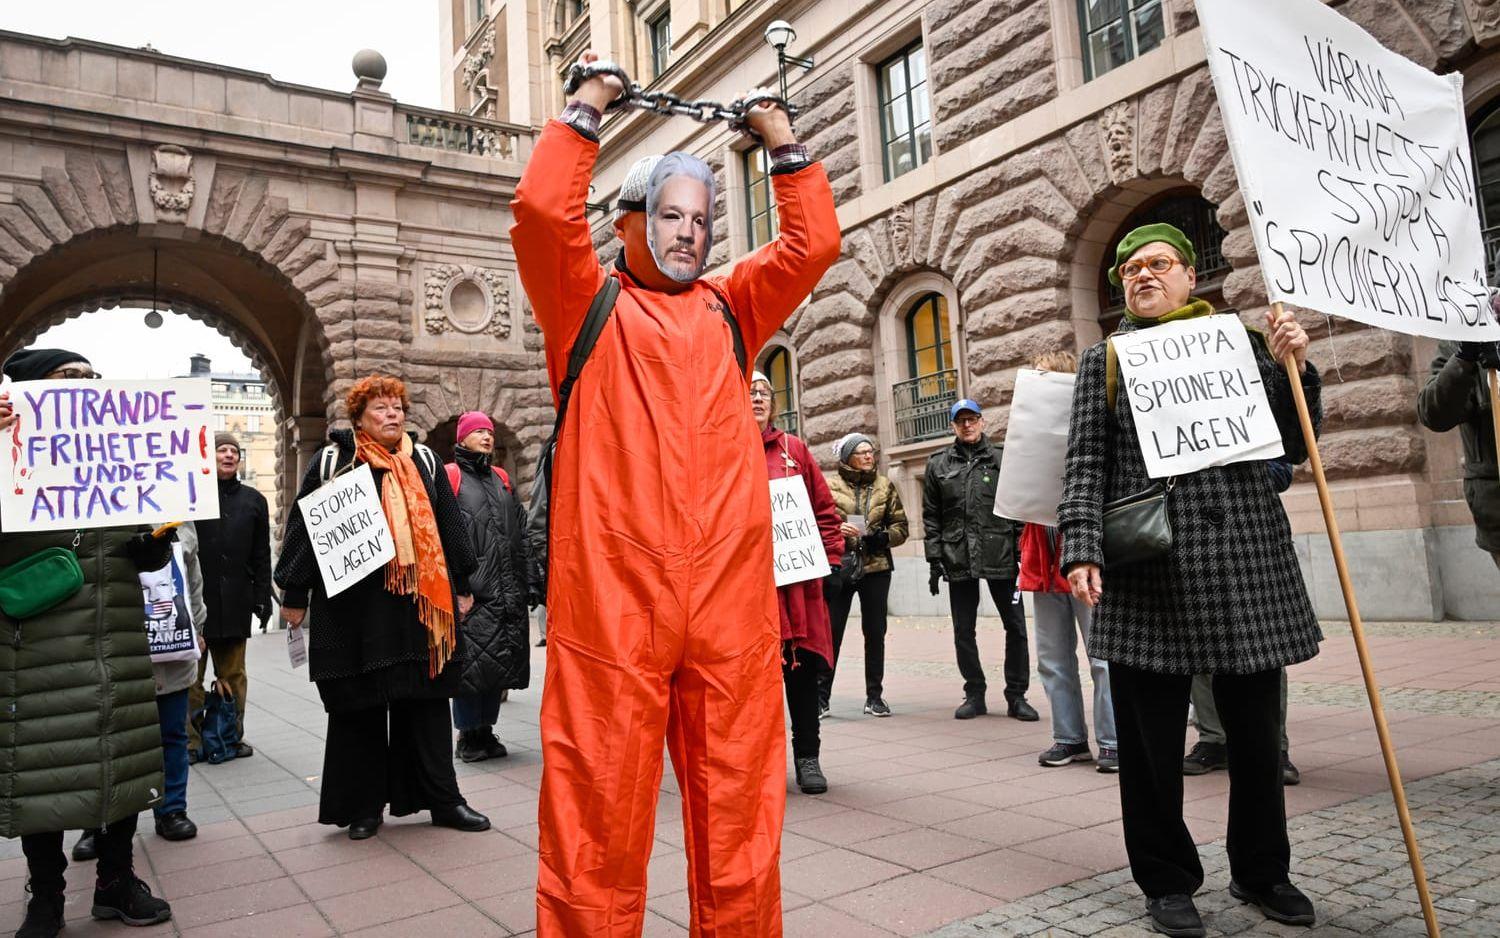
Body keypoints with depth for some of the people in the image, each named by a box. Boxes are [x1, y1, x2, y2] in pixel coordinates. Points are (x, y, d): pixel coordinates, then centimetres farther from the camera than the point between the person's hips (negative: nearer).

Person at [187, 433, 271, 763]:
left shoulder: (253, 501, 12)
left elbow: (261, 555, 12)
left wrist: (262, 598, 5)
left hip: (235, 601, 3)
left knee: (233, 675, 9)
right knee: (192, 675, 4)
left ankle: (232, 736, 17)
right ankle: (191, 740, 12)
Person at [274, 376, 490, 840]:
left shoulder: (423, 460, 10)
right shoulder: (332, 461, 1)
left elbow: (449, 524, 13)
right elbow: (304, 527, 3)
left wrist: (461, 586, 11)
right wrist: (294, 596, 2)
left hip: (420, 603, 2)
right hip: (354, 604, -2)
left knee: (426, 699, 5)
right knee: (359, 707, 6)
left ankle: (443, 798, 14)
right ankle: (364, 805, 20)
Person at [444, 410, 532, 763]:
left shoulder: (501, 479, 19)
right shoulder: (450, 476, 1)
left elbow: (521, 530, 19)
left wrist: (522, 580, 12)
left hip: (506, 589, 6)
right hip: (469, 588, -6)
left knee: (499, 660, 8)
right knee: (470, 659, -4)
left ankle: (486, 730, 19)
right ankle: (468, 735, 7)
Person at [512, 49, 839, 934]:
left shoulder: (729, 309, 22)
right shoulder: (589, 304, 11)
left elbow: (815, 241, 16)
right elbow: (543, 209, -4)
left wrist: (782, 141, 18)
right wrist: (586, 113, 7)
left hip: (732, 595, 4)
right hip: (611, 594, -3)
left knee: (740, 807, 9)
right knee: (601, 806, 2)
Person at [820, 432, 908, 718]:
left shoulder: (885, 486, 9)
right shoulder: (828, 485, 0)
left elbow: (901, 527, 9)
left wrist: (882, 537, -10)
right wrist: (836, 530, -17)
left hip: (876, 567, 3)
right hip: (838, 567, -2)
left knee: (875, 632, 7)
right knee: (831, 632, -1)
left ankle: (875, 696, 17)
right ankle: (821, 696, 9)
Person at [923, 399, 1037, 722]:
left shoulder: (1001, 460, 5)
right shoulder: (938, 464, 8)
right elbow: (930, 517, 7)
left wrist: (1023, 554, -2)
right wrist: (935, 560, 1)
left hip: (1000, 557, -1)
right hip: (958, 560, 1)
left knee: (1016, 626, 2)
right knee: (963, 631, 7)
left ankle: (1016, 696, 14)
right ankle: (974, 694, 20)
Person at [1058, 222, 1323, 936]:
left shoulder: (1244, 342, 13)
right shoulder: (1104, 360, 10)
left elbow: (1293, 448, 13)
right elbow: (1086, 463, 1)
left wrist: (1296, 367, -1)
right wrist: (1081, 548, -11)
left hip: (1249, 562, 2)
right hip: (1149, 570, -1)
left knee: (1256, 729, 11)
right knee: (1152, 738, 3)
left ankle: (1262, 872, 32)